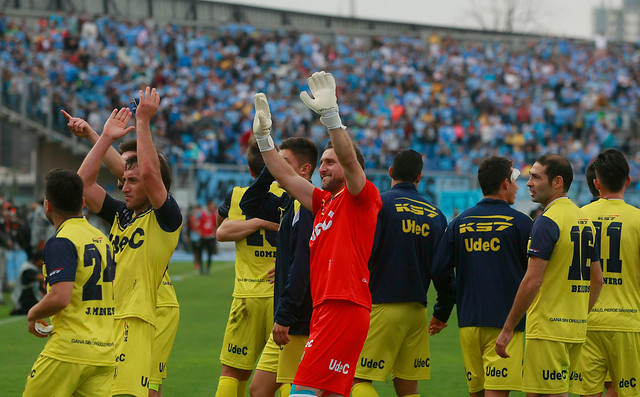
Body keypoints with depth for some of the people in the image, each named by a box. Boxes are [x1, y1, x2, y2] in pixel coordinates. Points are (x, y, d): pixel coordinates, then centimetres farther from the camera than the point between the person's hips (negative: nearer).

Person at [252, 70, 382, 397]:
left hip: (345, 307, -9)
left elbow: (349, 159, -18)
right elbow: (286, 177, 26)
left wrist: (330, 113, -27)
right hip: (325, 308, 9)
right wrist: (264, 136, 22)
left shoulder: (362, 196, -1)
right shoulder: (324, 202, 22)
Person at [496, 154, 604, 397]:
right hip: (575, 330, 9)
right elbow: (597, 279, 18)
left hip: (547, 329, -9)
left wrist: (508, 329, -14)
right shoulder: (584, 220, 13)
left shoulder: (547, 221, -14)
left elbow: (532, 281, -19)